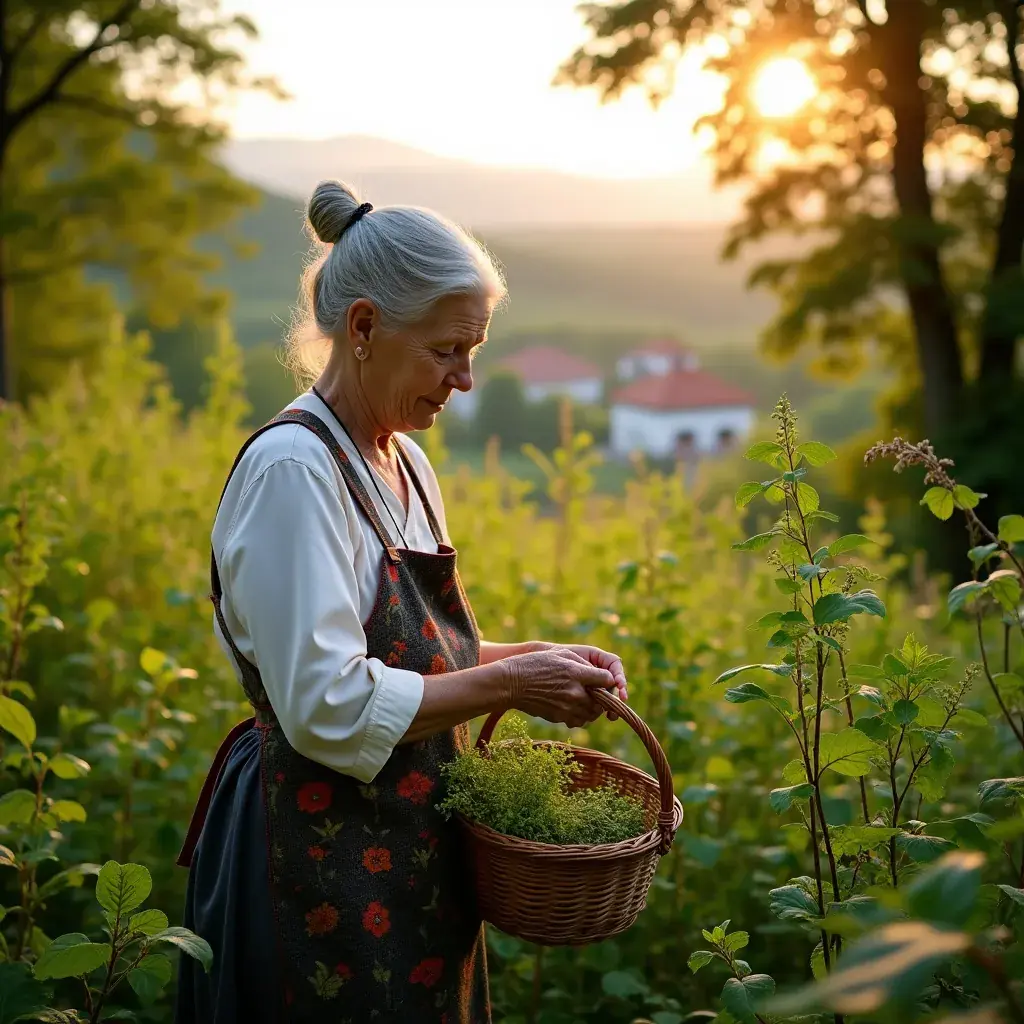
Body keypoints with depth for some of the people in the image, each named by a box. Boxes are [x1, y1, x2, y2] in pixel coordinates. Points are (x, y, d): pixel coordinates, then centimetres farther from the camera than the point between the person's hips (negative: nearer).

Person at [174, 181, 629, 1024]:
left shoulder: (405, 464, 8)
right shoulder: (291, 468, -19)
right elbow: (328, 709, -23)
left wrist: (538, 657, 3)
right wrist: (509, 684, -17)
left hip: (413, 854, 9)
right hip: (326, 872, -8)